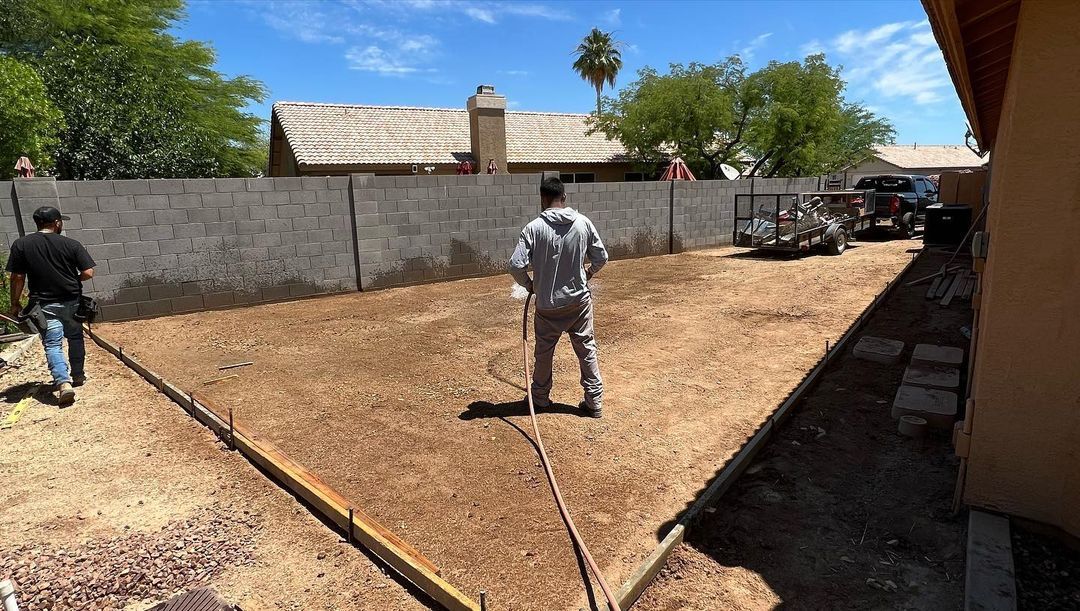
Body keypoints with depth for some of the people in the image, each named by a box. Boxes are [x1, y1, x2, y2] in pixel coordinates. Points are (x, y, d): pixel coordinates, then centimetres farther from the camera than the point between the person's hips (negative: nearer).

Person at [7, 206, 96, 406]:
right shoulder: (71, 244, -6)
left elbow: (17, 278, -4)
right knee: (75, 337, 20)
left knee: (52, 345, -2)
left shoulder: (21, 245, -5)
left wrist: (14, 305, 7)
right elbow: (88, 273, -9)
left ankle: (63, 382, -20)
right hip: (72, 302, 1)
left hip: (45, 305, -1)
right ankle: (78, 376, 31)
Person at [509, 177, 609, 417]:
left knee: (544, 353, 16)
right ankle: (595, 402, 18)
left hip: (547, 304, -1)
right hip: (579, 300, 2)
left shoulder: (534, 228, -14)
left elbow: (516, 266, -18)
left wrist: (528, 284, 2)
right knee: (587, 350, 12)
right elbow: (601, 257, 1)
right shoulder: (583, 222, -6)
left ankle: (540, 397, 33)